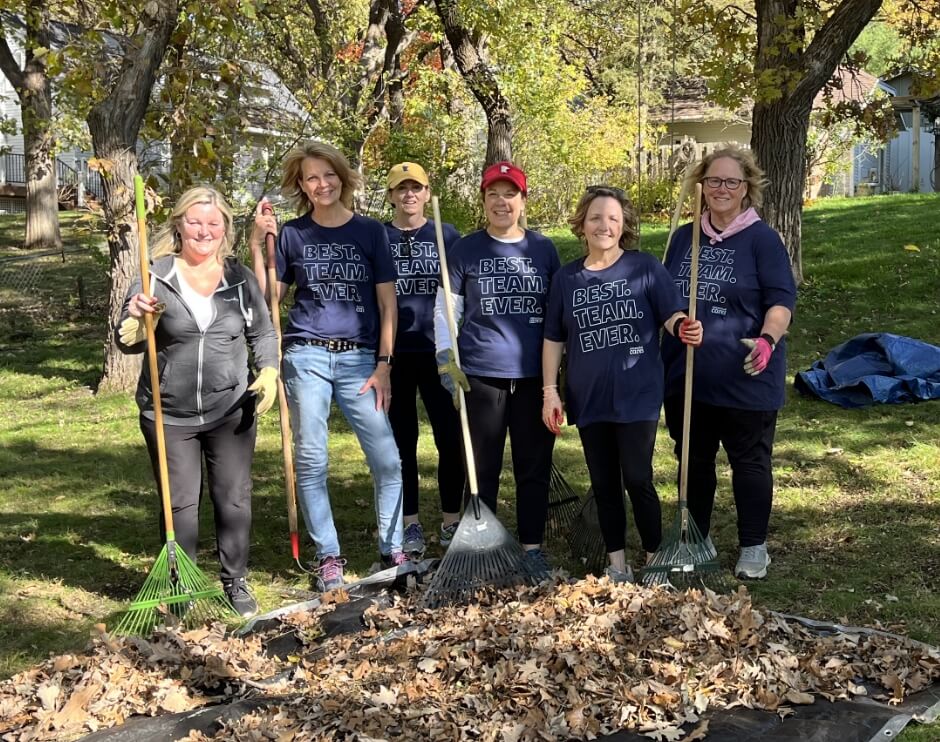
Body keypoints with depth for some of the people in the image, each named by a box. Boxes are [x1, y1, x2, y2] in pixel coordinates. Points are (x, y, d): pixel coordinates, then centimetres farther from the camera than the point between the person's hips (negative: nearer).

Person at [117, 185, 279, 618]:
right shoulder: (156, 276, -3)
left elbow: (263, 334, 12)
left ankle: (235, 582, 25)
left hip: (231, 413, 1)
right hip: (169, 414, -1)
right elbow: (127, 343, -3)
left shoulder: (240, 277, 3)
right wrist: (138, 318, -24)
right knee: (179, 503, 6)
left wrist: (268, 372, -6)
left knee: (234, 500, 8)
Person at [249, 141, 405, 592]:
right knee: (311, 461, 2)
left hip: (360, 359, 0)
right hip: (307, 357, 1)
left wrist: (383, 364, -3)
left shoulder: (370, 232, 4)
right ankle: (328, 557, 13)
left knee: (387, 459, -5)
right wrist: (257, 244, -3)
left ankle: (393, 551, 10)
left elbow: (387, 303, 3)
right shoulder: (291, 235, 6)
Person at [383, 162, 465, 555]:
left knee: (451, 438, 0)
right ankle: (410, 524, 15)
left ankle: (451, 521, 14)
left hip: (438, 352, 0)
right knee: (402, 440, 6)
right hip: (394, 353, 0)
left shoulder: (447, 236, 6)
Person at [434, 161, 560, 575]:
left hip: (535, 375, 2)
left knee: (535, 465, 6)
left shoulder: (544, 249, 8)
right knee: (483, 467, 5)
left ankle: (532, 548, 17)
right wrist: (446, 360, -7)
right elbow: (445, 309, 4)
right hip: (481, 374, -1)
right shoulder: (465, 250, 4)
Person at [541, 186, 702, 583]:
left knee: (637, 479, -5)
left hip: (637, 395, -3)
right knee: (603, 483, 11)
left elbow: (671, 315, -5)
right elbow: (553, 339, 9)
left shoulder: (645, 267, -3)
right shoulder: (566, 278, 5)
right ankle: (617, 563, 23)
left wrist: (684, 328, -29)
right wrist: (550, 391, 3)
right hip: (589, 398, 4)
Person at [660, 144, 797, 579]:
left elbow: (781, 299, -11)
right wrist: (658, 354, 12)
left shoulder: (761, 239, -6)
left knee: (749, 461, 6)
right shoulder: (685, 238, 10)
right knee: (693, 459, 14)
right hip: (687, 376, 5)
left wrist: (768, 339, -29)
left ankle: (753, 547, 19)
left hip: (744, 378, -5)